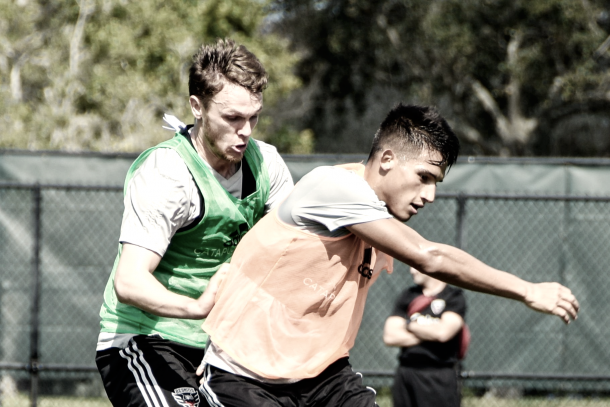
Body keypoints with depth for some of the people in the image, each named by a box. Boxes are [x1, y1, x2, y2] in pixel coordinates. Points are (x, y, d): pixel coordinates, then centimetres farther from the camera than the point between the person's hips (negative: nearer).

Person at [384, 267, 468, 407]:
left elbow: (443, 332, -17)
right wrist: (429, 334, -6)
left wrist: (409, 325, -1)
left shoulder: (454, 297, -1)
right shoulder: (407, 296, 13)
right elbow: (389, 336, 3)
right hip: (406, 374, 5)